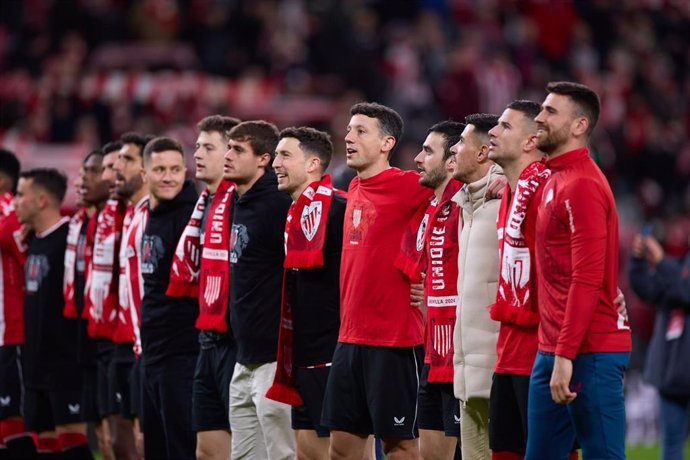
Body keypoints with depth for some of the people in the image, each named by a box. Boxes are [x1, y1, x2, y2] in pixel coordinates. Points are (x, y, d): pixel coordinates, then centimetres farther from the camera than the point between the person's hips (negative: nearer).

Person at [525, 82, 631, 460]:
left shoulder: (581, 186, -13)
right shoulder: (555, 180, 16)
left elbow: (587, 280, -19)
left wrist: (565, 355, -22)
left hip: (588, 353, -9)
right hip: (552, 349, 9)